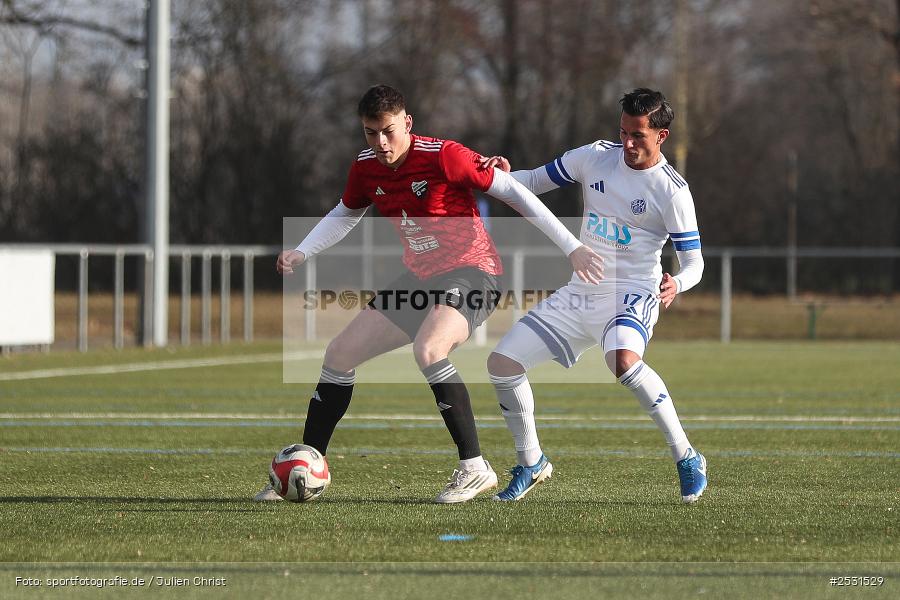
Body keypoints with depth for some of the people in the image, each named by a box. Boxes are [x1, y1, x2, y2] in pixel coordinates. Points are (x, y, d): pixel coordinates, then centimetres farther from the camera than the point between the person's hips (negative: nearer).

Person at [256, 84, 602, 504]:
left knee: (427, 350, -34)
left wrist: (572, 248, -14)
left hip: (471, 272, -8)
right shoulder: (366, 169, 1)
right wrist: (300, 253, 6)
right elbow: (344, 216, 22)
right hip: (421, 278, 8)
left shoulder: (443, 156, -20)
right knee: (340, 353, 4)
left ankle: (474, 468, -25)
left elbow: (513, 193, -14)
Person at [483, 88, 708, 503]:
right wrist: (504, 176, -11)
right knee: (502, 363, -1)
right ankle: (531, 464, 18)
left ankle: (686, 458, -25)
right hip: (580, 294, 6)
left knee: (623, 360, -38)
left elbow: (693, 262, -10)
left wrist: (676, 285, -33)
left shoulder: (672, 191, -11)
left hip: (632, 296, -6)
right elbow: (536, 181, 12)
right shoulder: (595, 157, 3)